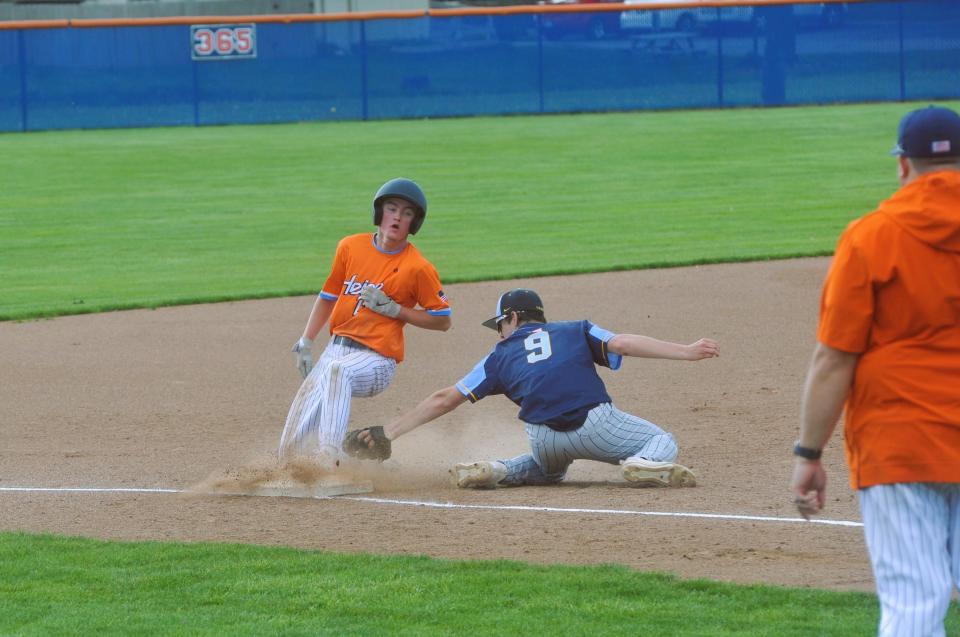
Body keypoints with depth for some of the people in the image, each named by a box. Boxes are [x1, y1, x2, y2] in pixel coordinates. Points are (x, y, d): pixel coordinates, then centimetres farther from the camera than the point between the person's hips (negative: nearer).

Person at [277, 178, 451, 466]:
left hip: (376, 358, -6)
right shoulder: (351, 247, 4)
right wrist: (306, 342, 9)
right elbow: (328, 296, 16)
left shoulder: (418, 268, -10)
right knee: (291, 451, 2)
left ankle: (328, 458, -49)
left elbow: (442, 320, -3)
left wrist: (395, 310, -13)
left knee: (337, 370, -42)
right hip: (337, 348, 6)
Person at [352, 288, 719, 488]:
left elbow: (444, 400, 16)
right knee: (662, 442, 19)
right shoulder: (576, 332, 17)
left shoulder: (501, 357, 18)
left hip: (544, 440, 3)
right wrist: (687, 353, -3)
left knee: (548, 470, 38)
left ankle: (498, 472, 7)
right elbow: (622, 343, -1)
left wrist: (389, 432, 20)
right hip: (596, 424, -3)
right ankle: (645, 465, -19)